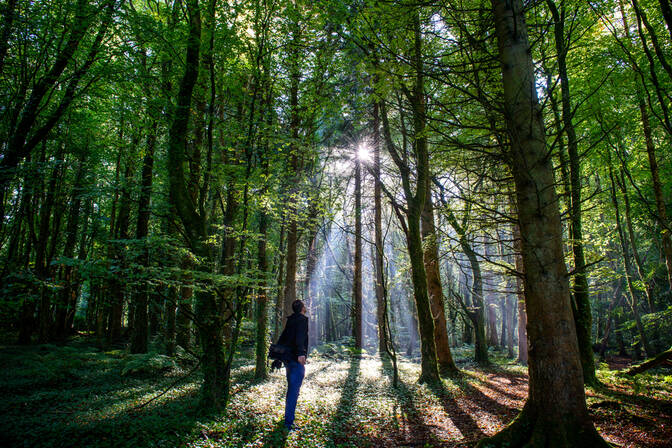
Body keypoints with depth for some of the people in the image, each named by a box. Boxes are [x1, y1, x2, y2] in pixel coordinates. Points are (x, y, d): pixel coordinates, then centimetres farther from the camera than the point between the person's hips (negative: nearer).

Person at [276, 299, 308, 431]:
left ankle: (288, 415, 35)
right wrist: (301, 353, -36)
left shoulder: (290, 320, 13)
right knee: (294, 390, -6)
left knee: (291, 388, 22)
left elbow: (282, 338, 19)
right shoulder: (302, 319, -10)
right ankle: (288, 422, -6)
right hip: (297, 360, -9)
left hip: (288, 359, 9)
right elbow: (300, 337, -27)